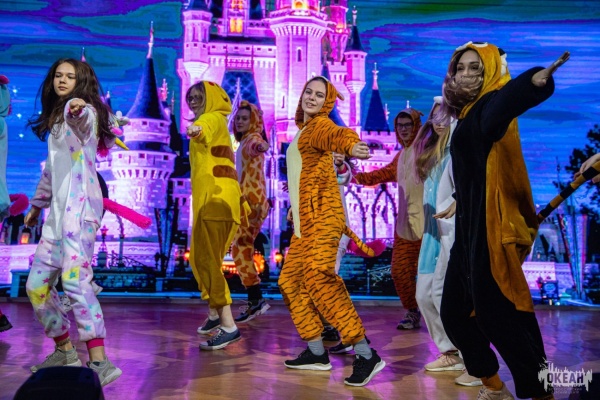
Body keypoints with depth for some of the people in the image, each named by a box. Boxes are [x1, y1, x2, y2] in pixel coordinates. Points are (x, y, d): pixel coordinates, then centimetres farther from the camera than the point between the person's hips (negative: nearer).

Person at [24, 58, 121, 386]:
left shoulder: (85, 111, -1)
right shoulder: (55, 120, 24)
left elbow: (83, 121, -28)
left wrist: (77, 109, -51)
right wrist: (37, 205, 35)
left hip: (81, 205, -9)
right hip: (58, 210, 9)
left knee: (74, 278, -22)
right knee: (36, 285, 8)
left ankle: (100, 362, -22)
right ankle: (64, 352, 20)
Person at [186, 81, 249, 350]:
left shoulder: (213, 117, -3)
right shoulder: (212, 124, 28)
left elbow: (204, 129, -30)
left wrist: (196, 130, -52)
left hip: (216, 196, -10)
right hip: (212, 196, 10)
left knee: (207, 260, -15)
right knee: (202, 258, 17)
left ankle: (228, 326, -18)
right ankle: (215, 313, 32)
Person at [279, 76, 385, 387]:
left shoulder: (319, 125, -5)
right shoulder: (302, 130, 22)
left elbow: (336, 134, -30)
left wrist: (351, 145, -52)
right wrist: (295, 206, 35)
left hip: (323, 216, -10)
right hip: (304, 221, 10)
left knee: (318, 277, -24)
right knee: (290, 282, 10)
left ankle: (366, 354, -21)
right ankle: (317, 353, 17)